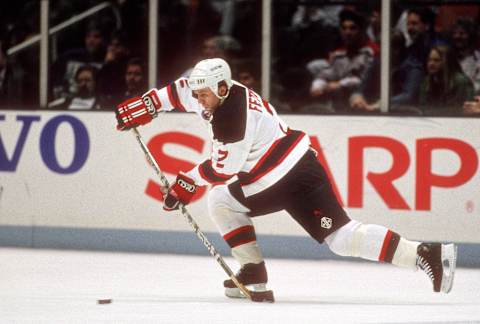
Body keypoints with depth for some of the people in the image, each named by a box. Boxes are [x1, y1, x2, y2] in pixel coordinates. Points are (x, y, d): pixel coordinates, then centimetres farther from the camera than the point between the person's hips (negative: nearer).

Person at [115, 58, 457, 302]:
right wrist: (145, 105, 16)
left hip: (298, 177, -10)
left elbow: (224, 168, -17)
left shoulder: (236, 116, -23)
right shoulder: (216, 91, 5)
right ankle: (255, 277, 11)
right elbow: (181, 90, 23)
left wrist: (187, 183, -5)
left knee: (341, 237, -11)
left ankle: (427, 255, -15)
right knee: (222, 202, 12)